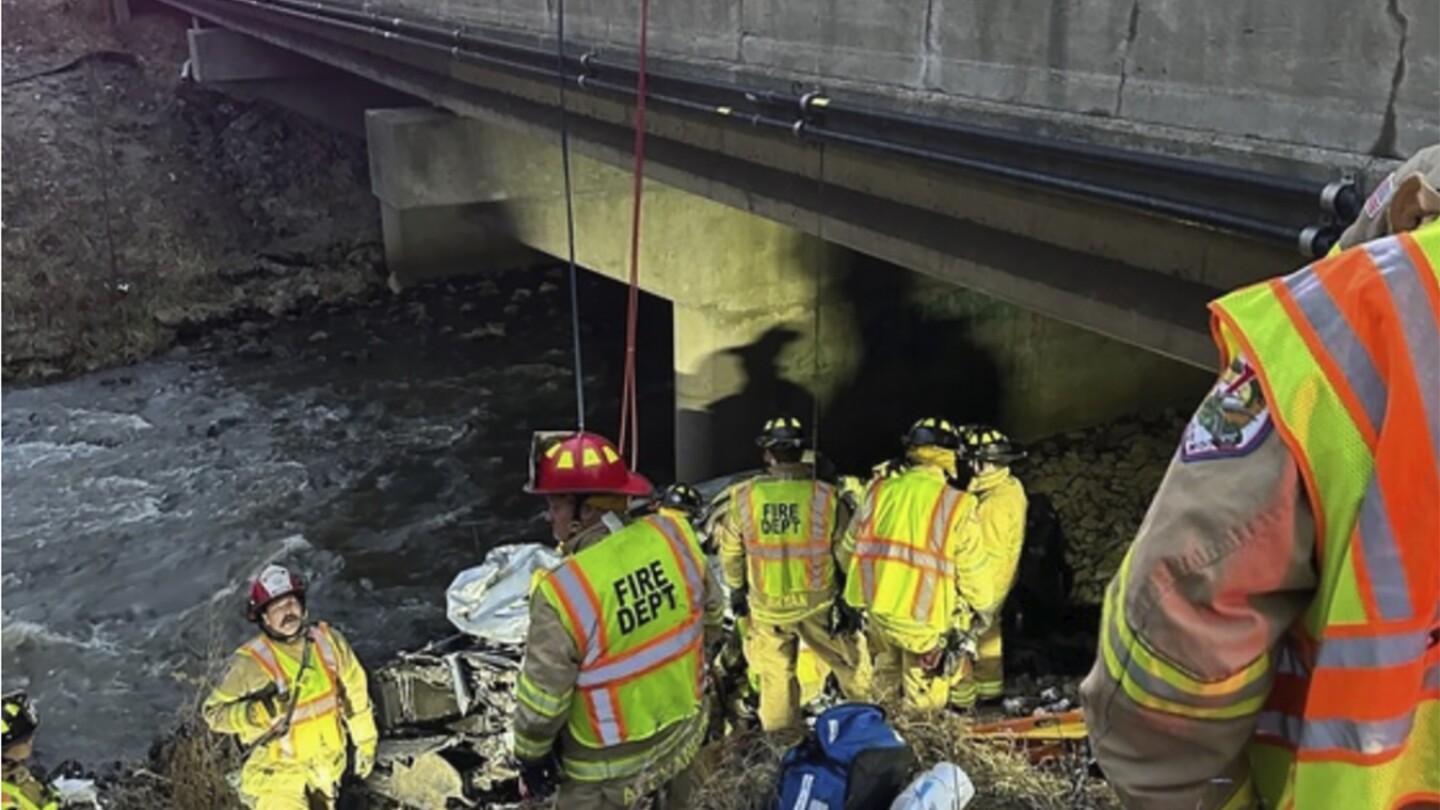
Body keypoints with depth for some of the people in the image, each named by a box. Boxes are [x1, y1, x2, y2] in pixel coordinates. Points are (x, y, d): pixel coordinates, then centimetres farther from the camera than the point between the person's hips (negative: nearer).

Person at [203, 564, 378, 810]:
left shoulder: (328, 641, -11)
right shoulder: (251, 662, -23)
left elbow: (355, 691, 2)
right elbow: (214, 711, -13)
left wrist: (365, 742, 9)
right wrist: (257, 711, -31)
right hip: (277, 772, -4)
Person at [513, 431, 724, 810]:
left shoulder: (563, 591, -32)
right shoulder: (673, 535, -15)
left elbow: (543, 695, -21)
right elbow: (712, 610, 2)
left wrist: (531, 754, -2)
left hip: (611, 763, -5)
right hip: (685, 727, 5)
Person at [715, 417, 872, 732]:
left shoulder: (742, 498, -12)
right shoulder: (827, 497, -15)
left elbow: (730, 552, 1)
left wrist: (736, 589, 18)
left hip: (766, 606, 1)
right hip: (818, 603, 0)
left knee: (775, 676, 17)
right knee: (850, 661, 20)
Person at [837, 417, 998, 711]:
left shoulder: (879, 491, -2)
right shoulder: (957, 505, -14)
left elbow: (848, 549, 7)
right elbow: (974, 570, -8)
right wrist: (983, 609, 11)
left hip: (878, 610, 4)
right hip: (925, 621, -4)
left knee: (885, 679, 26)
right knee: (922, 706, 10)